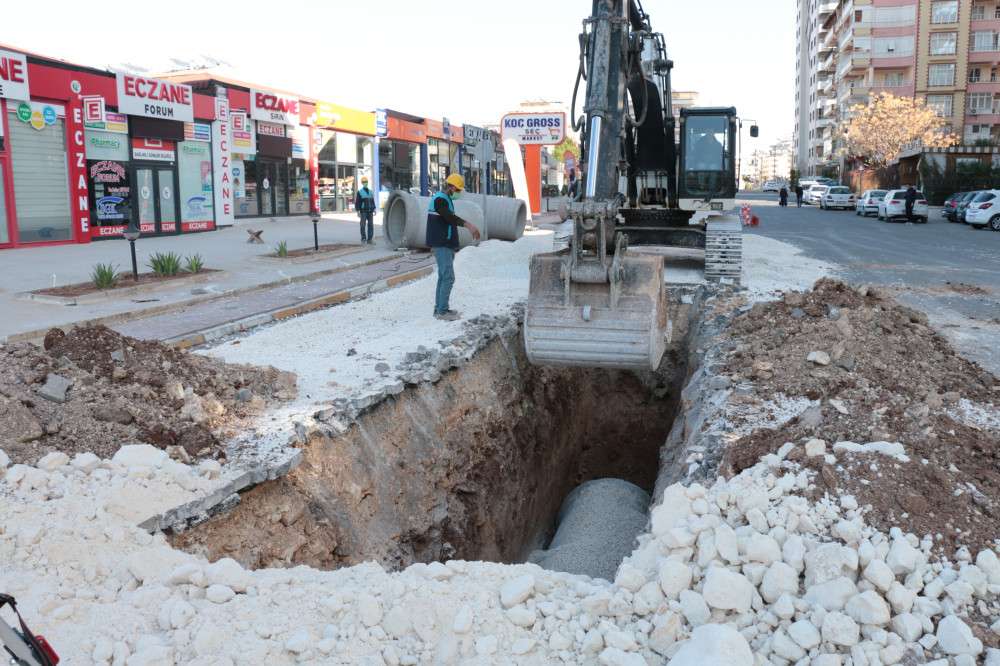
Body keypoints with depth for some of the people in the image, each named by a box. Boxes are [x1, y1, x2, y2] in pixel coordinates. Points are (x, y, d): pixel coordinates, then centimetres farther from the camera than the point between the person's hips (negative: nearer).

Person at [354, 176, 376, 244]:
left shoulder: (370, 192, 14)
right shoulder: (359, 192, -1)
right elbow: (357, 202, -4)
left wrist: (374, 209, 11)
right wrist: (358, 211, -10)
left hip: (370, 211, 4)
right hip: (363, 211, -4)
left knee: (371, 225, -1)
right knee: (363, 225, -1)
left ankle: (370, 239, 2)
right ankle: (363, 238, 10)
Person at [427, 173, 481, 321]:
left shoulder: (446, 199, 19)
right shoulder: (439, 199, -14)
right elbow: (449, 216, -30)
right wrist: (467, 224, -44)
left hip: (446, 245, 11)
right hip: (441, 245, -11)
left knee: (443, 277, 13)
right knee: (448, 277, -12)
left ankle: (439, 309, 18)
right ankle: (442, 311, -10)